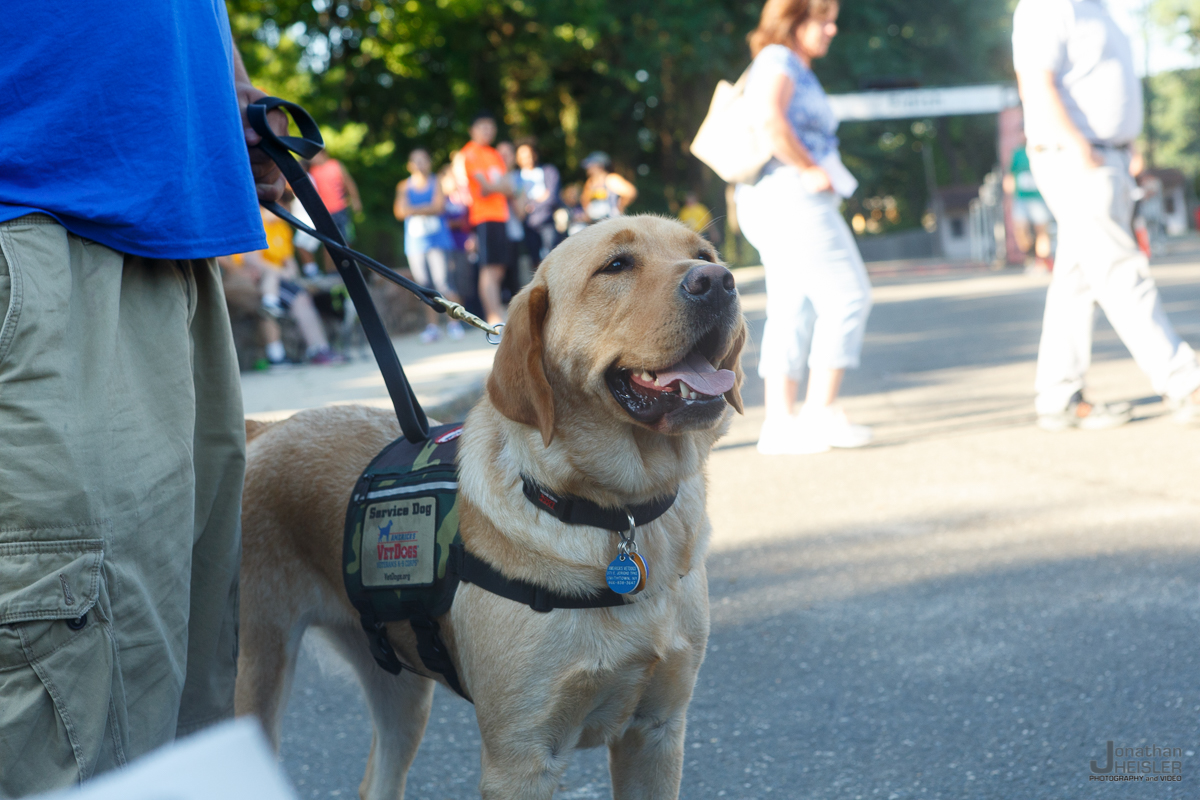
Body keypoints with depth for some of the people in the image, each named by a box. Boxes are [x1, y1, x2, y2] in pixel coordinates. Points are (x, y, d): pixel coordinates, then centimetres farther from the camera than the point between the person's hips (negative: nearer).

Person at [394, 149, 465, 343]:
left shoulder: (436, 183, 5)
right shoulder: (404, 186, 9)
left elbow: (439, 207, -8)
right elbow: (400, 212, -3)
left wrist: (413, 209, -10)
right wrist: (427, 209, -13)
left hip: (437, 239, -2)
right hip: (415, 242, 2)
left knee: (442, 283, -10)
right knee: (425, 286, 3)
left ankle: (454, 322, -1)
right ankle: (432, 326, 10)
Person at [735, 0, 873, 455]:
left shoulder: (794, 70, 22)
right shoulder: (778, 62, -9)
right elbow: (770, 119, -27)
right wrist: (810, 170, -19)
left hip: (779, 203, 10)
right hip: (792, 197, -10)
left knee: (793, 312, 7)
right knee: (847, 295, -9)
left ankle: (780, 422, 5)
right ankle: (821, 410, -8)